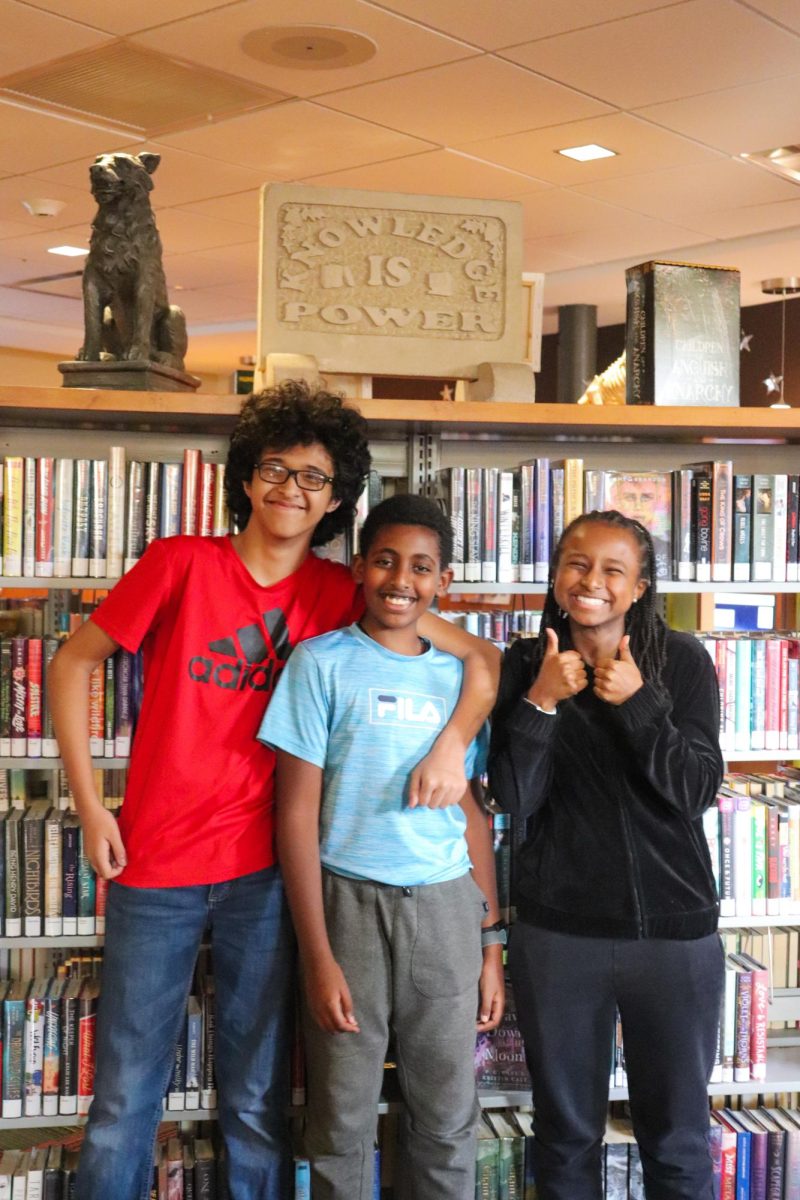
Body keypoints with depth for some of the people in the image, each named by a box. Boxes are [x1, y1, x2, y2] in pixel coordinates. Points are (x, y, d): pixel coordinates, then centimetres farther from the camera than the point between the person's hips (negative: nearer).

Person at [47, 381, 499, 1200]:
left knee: (258, 1102, 11)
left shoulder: (339, 595, 0)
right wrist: (88, 803, -3)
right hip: (155, 863, -1)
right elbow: (72, 662, 2)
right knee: (124, 1098, 7)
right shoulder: (179, 563, -5)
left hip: (262, 870, 1)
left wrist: (453, 742, -13)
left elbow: (479, 659, 4)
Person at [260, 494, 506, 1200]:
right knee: (342, 1120, 7)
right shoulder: (322, 663, -3)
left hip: (446, 903, 3)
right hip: (349, 899, -3)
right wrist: (318, 953, -10)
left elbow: (473, 812, 12)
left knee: (449, 1116, 11)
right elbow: (298, 813, -6)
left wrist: (491, 943, 9)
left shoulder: (460, 675, 7)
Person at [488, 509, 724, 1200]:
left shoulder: (682, 662, -3)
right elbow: (516, 798, -7)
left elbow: (697, 792, -9)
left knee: (679, 1138, 11)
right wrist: (541, 701, -19)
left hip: (675, 929, 0)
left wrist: (637, 702, -19)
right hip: (557, 929, 1)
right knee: (566, 1132, 15)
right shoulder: (525, 666, 0)